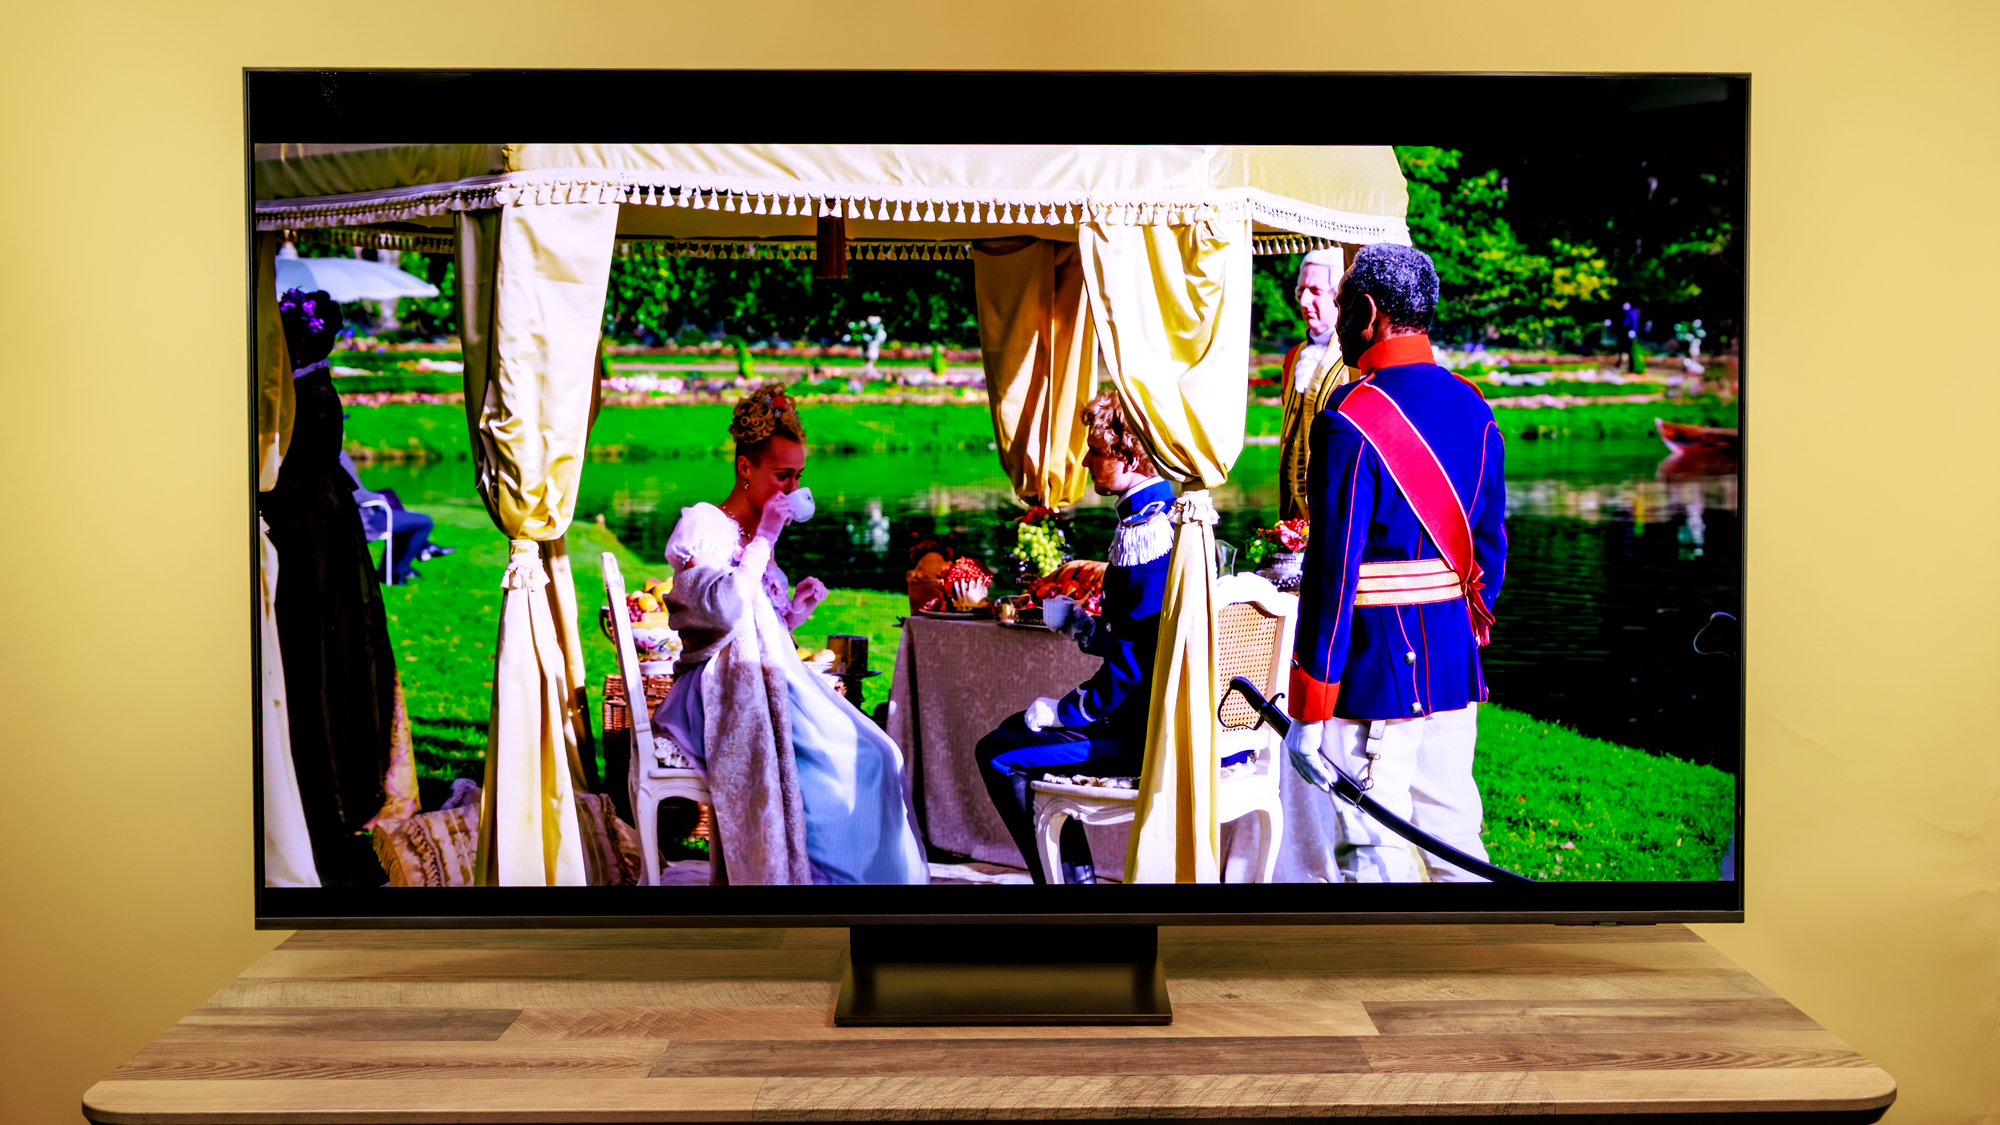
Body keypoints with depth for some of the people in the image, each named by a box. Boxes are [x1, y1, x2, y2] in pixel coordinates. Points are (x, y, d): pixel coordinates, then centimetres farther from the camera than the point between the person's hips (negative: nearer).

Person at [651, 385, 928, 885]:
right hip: (723, 692, -8)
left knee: (874, 756, -14)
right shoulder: (701, 525, -2)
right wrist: (765, 539, -12)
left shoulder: (757, 537, 21)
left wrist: (795, 611, 6)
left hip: (773, 681, 8)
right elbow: (722, 609, -21)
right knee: (830, 762, -27)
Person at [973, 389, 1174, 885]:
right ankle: (1078, 871, 26)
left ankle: (1067, 877, 6)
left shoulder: (1142, 532, -22)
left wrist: (1062, 710, -14)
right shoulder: (1177, 515, 11)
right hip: (1158, 714, 11)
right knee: (1017, 728, 23)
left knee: (998, 756, -7)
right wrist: (1085, 626, 14)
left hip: (1145, 730, -11)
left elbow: (1137, 660, -24)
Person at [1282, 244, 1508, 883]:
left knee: (1375, 852, 2)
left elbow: (1333, 573, -17)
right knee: (1454, 836, 16)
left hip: (1375, 671, -7)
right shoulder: (1474, 410, 8)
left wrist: (1308, 715, -12)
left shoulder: (1349, 420, -15)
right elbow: (1491, 546, 13)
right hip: (1456, 664, 7)